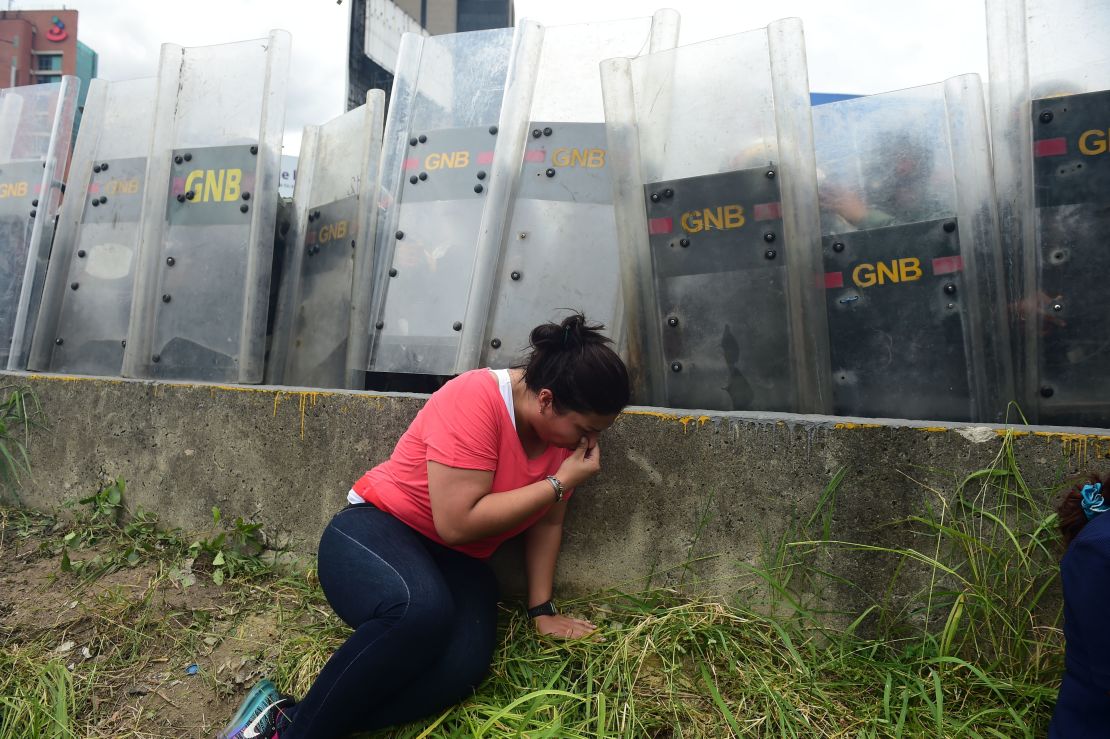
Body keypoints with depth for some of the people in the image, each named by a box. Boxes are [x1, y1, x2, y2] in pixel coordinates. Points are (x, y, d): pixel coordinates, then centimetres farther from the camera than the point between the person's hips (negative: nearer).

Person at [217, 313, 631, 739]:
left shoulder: (564, 425, -2)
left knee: (462, 666, -25)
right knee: (421, 608, -39)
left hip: (455, 562, 6)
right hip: (377, 532, -5)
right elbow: (457, 523, -26)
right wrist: (560, 483, -21)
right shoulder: (476, 399, -23)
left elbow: (547, 522, 7)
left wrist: (542, 611, 3)